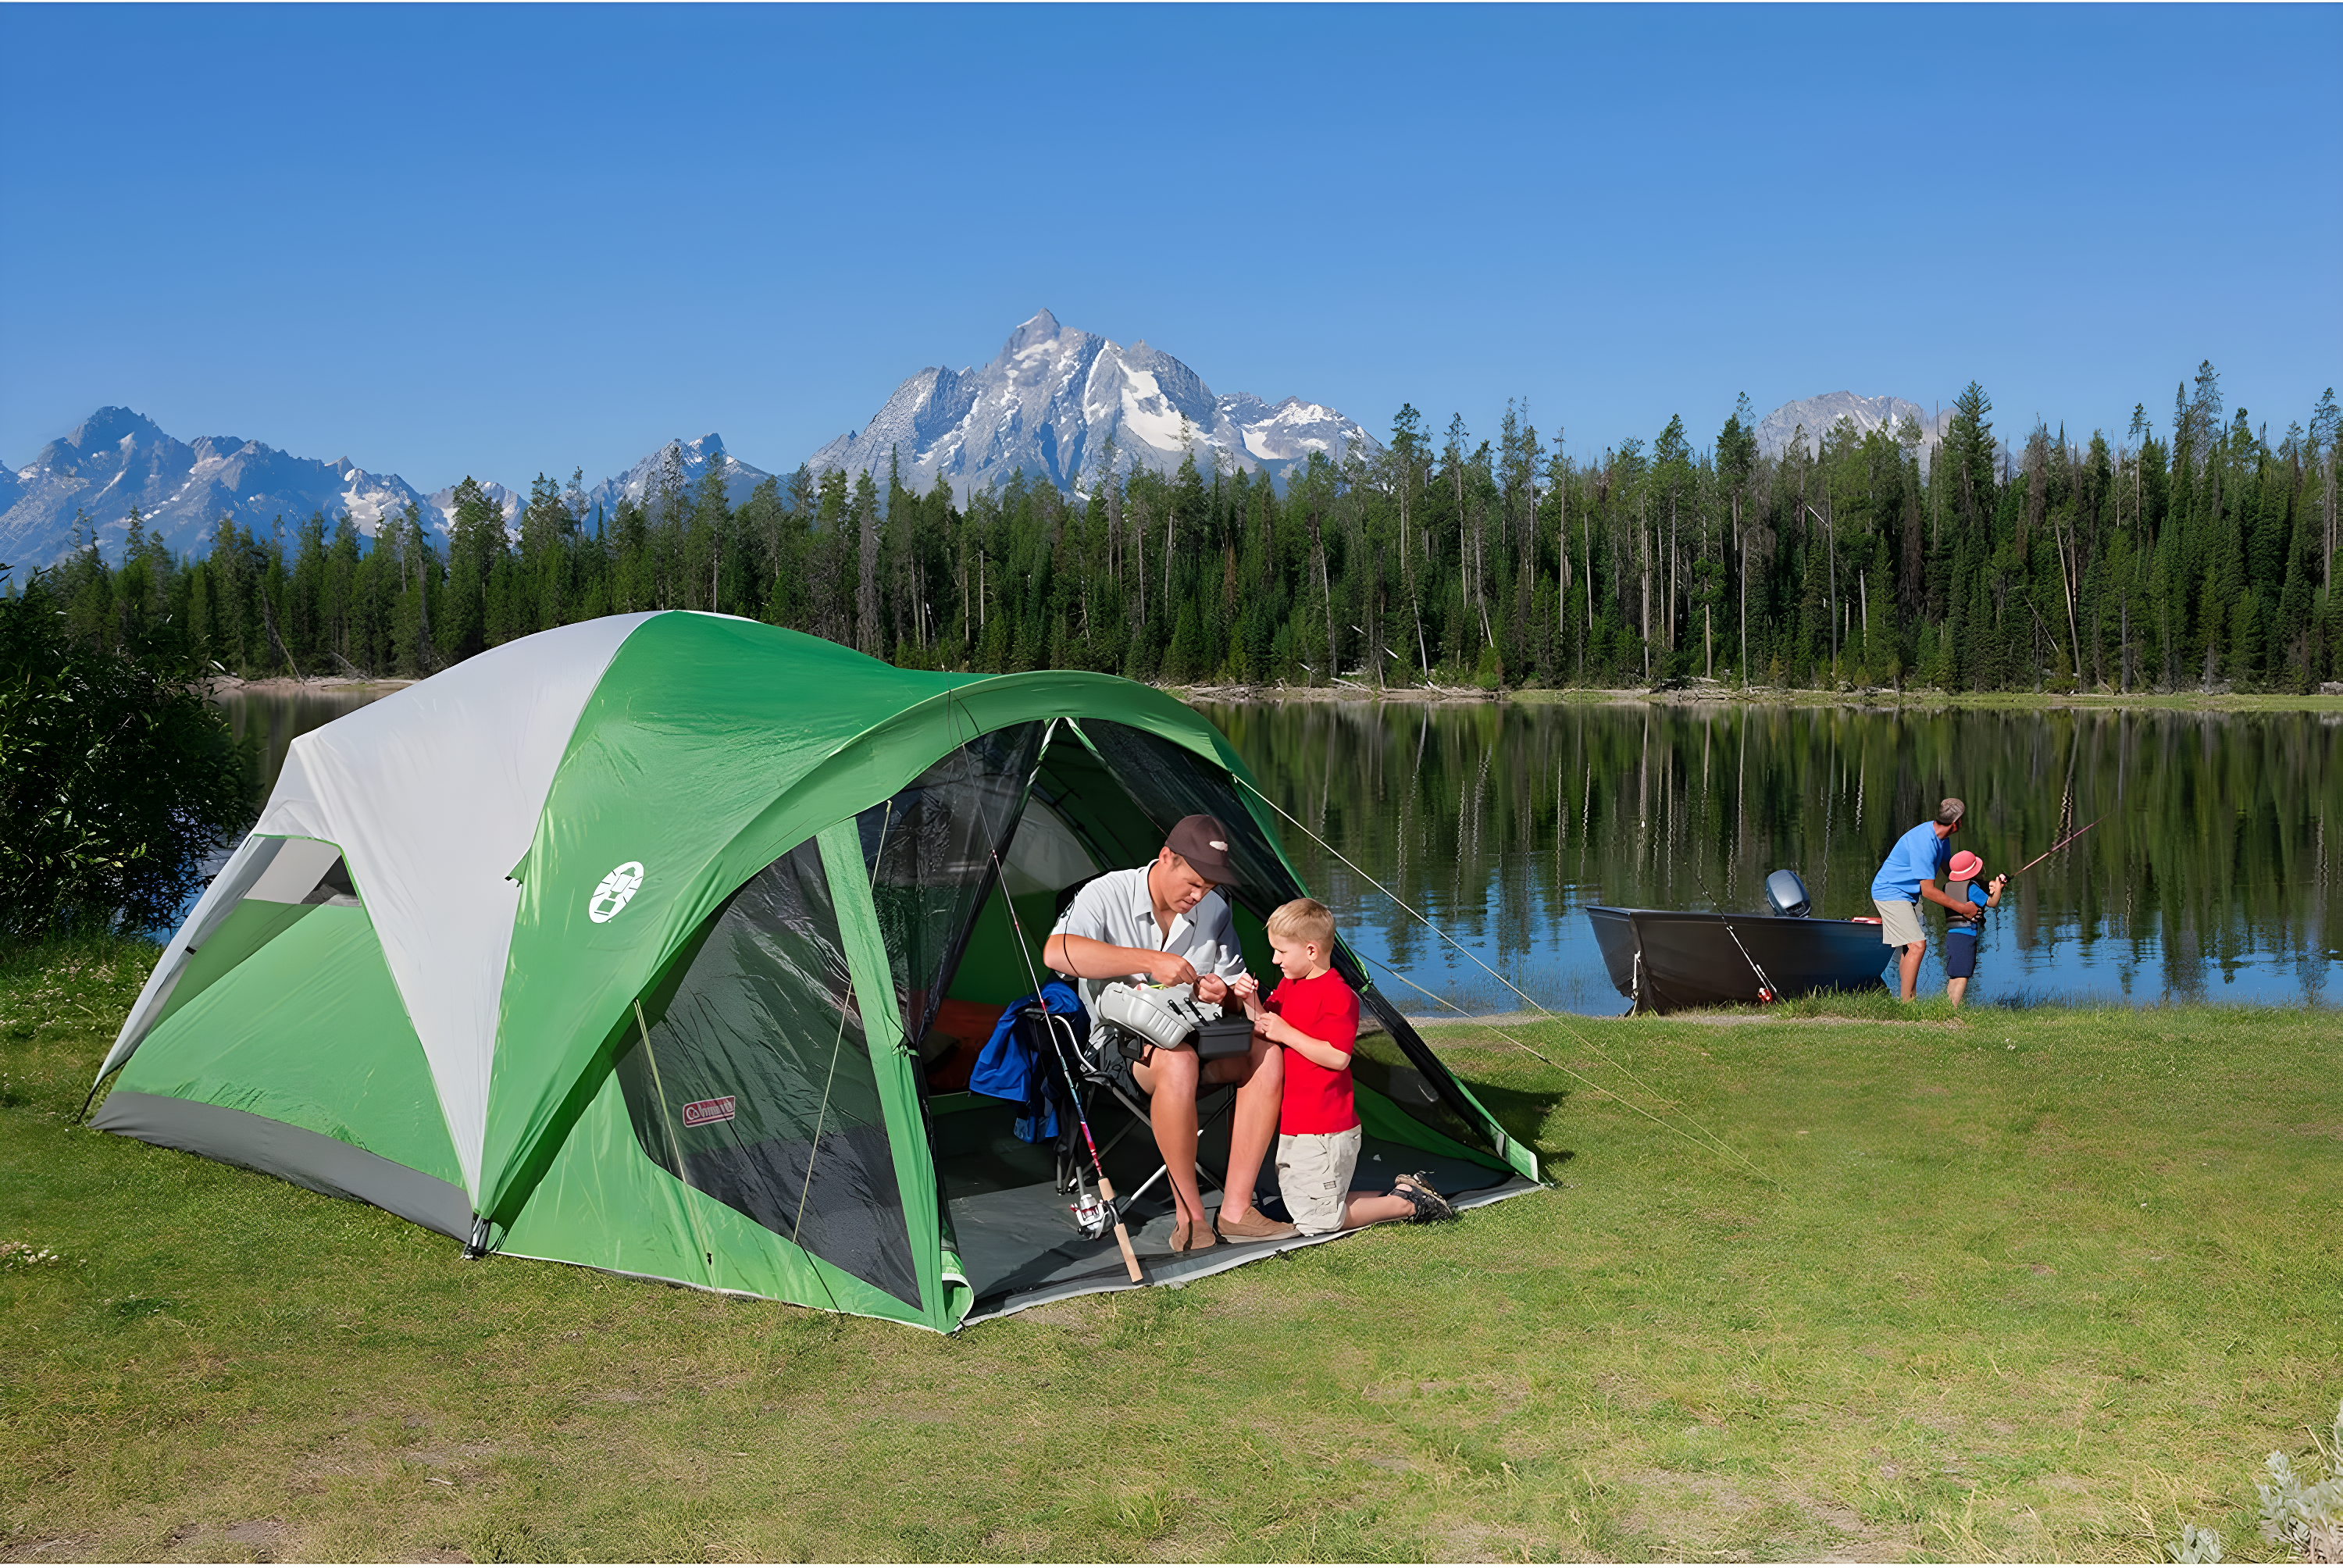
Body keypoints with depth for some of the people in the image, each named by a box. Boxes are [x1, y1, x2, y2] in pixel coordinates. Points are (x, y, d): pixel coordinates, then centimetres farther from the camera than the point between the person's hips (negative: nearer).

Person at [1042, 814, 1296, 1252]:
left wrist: (1219, 991, -15)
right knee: (1177, 1062, -39)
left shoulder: (1214, 908, 3)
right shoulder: (1106, 895, -13)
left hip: (1195, 1037, 6)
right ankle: (1189, 1216, -27)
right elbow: (1056, 953, -33)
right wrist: (1149, 961, -37)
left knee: (1266, 1053, -21)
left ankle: (1236, 1209, -21)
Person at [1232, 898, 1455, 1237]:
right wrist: (1252, 1003, -5)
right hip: (1291, 1127, 10)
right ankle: (1400, 1192, 19)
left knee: (1316, 1221, -6)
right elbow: (1263, 1027, 15)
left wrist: (1286, 1033, -22)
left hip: (1323, 1132, -10)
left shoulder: (1337, 995, -18)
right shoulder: (1288, 986, 11)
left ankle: (1408, 1204, 6)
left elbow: (1338, 1056, -24)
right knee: (1301, 1210, 16)